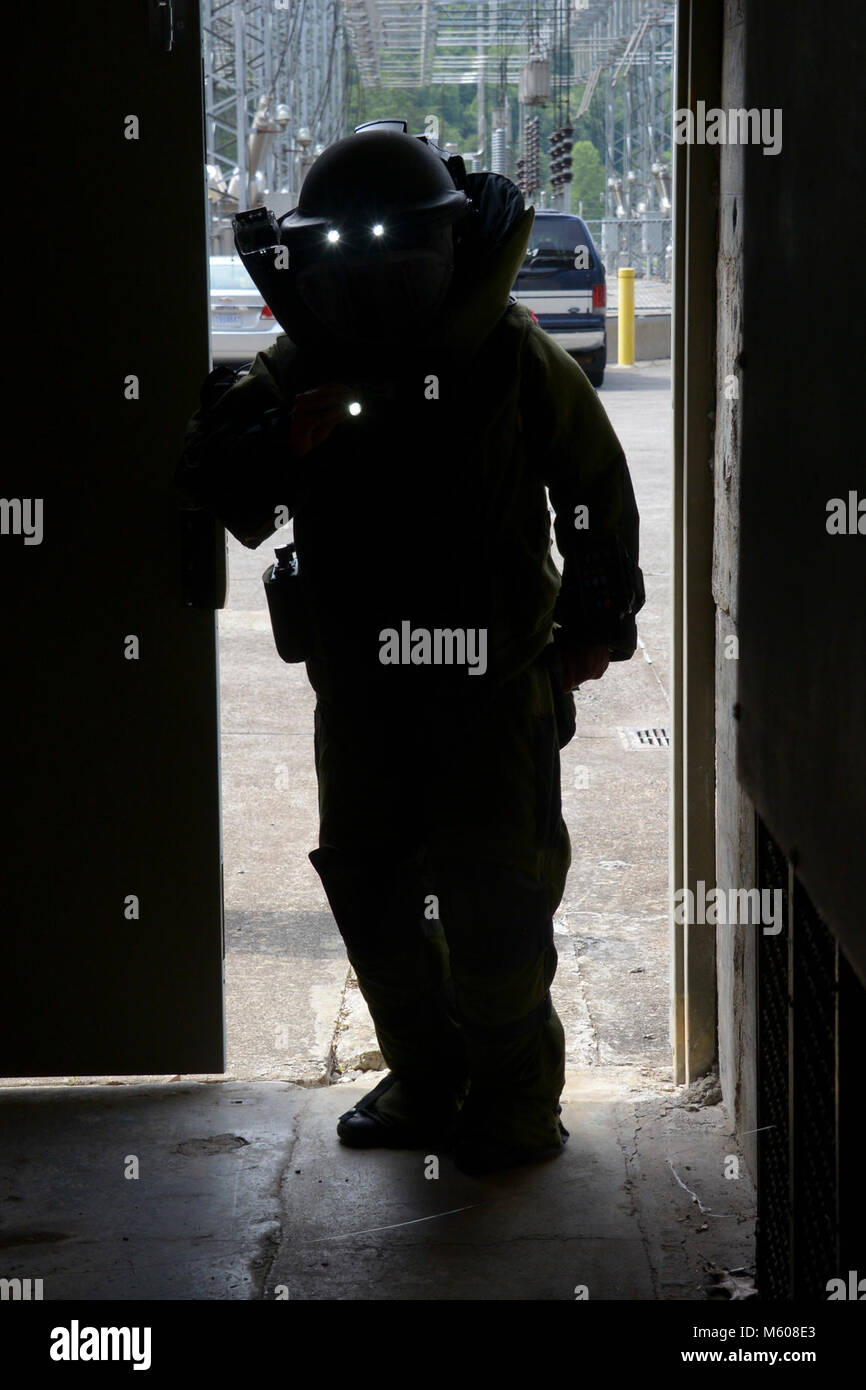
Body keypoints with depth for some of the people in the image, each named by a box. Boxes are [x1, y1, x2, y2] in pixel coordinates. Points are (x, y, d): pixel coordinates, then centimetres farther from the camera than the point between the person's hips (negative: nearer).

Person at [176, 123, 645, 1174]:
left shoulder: (511, 356, -5)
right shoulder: (297, 368, 1)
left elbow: (596, 485, 7)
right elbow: (212, 491, -1)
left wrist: (597, 622, 7)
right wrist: (281, 443, -20)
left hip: (495, 675, -4)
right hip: (359, 682, 4)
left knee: (493, 892, -2)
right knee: (369, 886, 11)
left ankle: (516, 1090, 15)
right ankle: (426, 1078, 28)